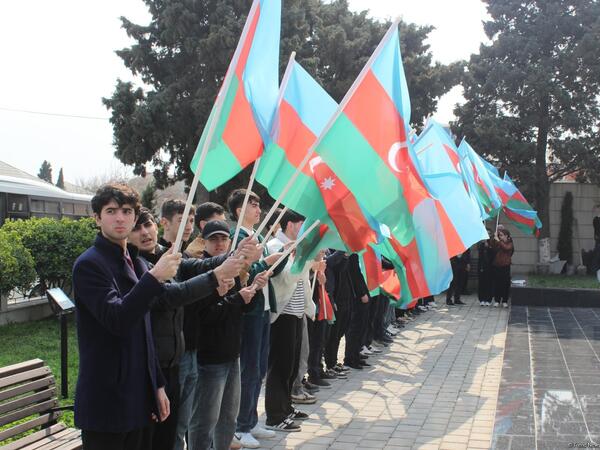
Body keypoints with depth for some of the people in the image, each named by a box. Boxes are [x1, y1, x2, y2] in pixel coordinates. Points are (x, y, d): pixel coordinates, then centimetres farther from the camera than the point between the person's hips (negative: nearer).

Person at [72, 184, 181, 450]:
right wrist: (154, 277, -31)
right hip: (106, 404, -8)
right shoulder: (89, 265, -11)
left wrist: (158, 385, 18)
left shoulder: (135, 263, 14)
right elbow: (118, 320, -25)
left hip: (139, 399, 8)